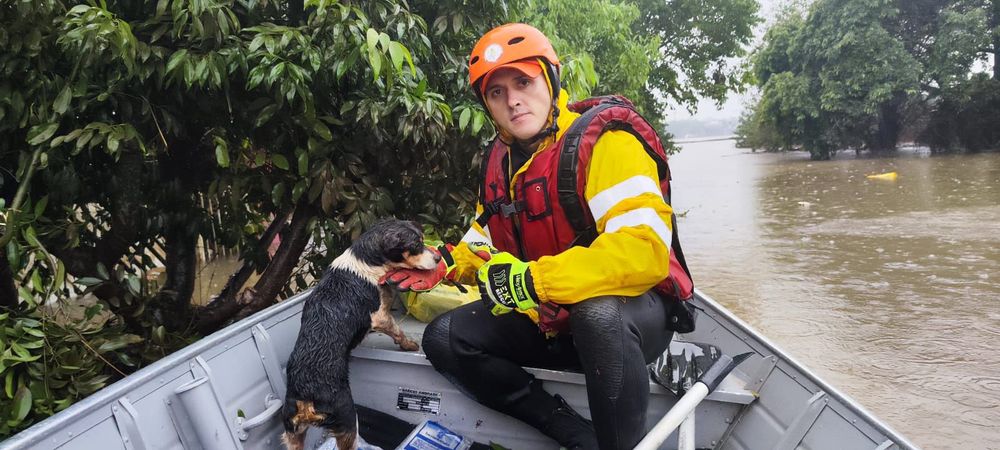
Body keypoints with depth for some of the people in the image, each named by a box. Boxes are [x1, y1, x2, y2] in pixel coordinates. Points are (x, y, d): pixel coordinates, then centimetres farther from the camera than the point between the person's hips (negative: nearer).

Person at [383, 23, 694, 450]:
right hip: (547, 319, 8)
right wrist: (447, 264, -5)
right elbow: (486, 246, 18)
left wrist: (532, 279, -32)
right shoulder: (498, 160, 5)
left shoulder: (601, 140, -19)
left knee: (598, 315, -40)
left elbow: (646, 248, -33)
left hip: (631, 310, -7)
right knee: (444, 338, -6)